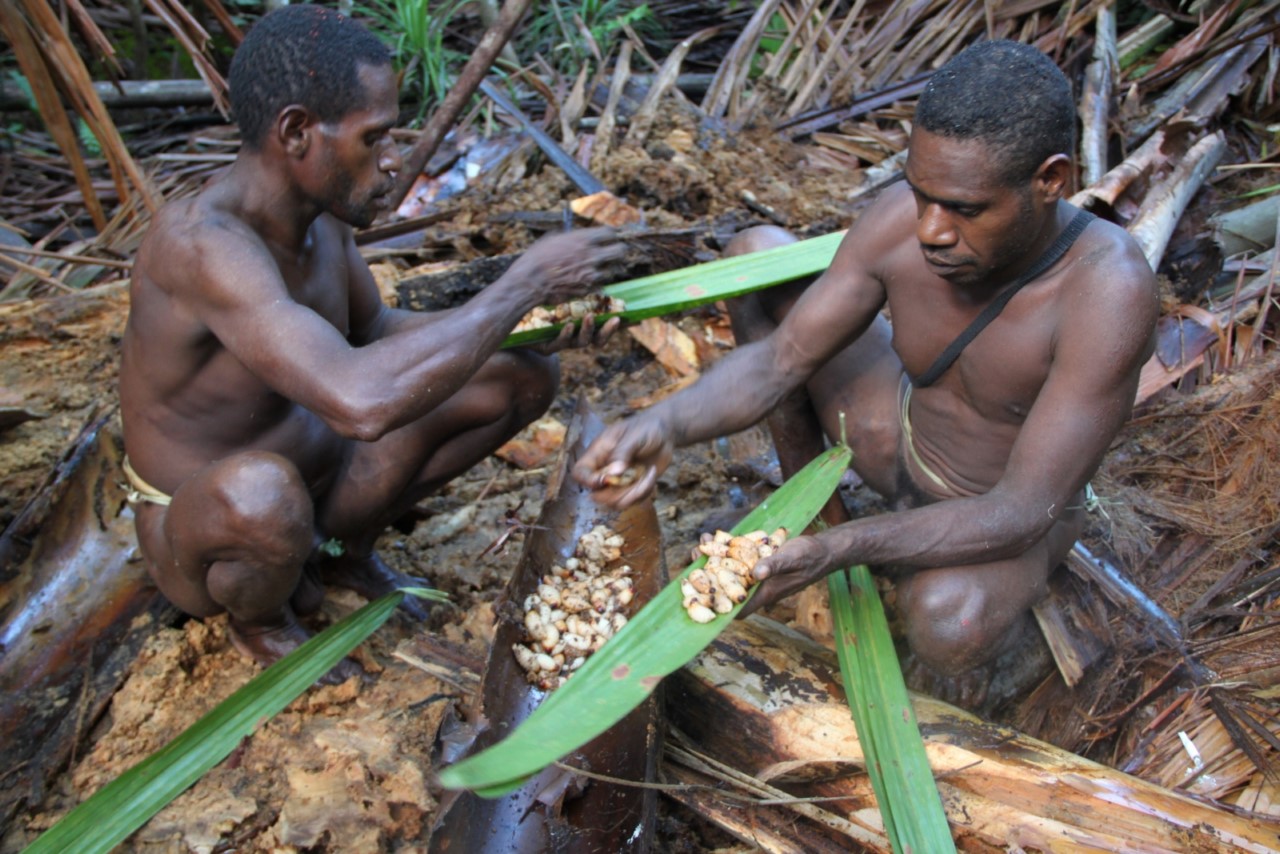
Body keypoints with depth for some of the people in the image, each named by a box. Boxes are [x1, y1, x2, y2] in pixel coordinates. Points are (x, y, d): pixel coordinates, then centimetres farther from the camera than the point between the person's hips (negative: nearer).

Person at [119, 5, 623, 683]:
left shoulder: (317, 210, -8)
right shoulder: (199, 241, -35)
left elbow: (374, 331, 8)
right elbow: (362, 401, -48)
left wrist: (536, 321, -7)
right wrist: (524, 282, -36)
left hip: (326, 479, 7)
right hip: (203, 542, -7)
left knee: (525, 374, -1)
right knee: (259, 488, -45)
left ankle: (346, 549, 13)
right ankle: (260, 622, -5)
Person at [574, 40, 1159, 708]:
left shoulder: (1107, 291, -35)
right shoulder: (902, 220, -22)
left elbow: (1020, 514, -34)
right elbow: (776, 361, -16)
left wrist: (838, 550, -46)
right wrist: (666, 424, -36)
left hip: (1010, 518, -4)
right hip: (899, 443, 5)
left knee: (948, 622, -41)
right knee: (756, 253, -7)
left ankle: (998, 606, 0)